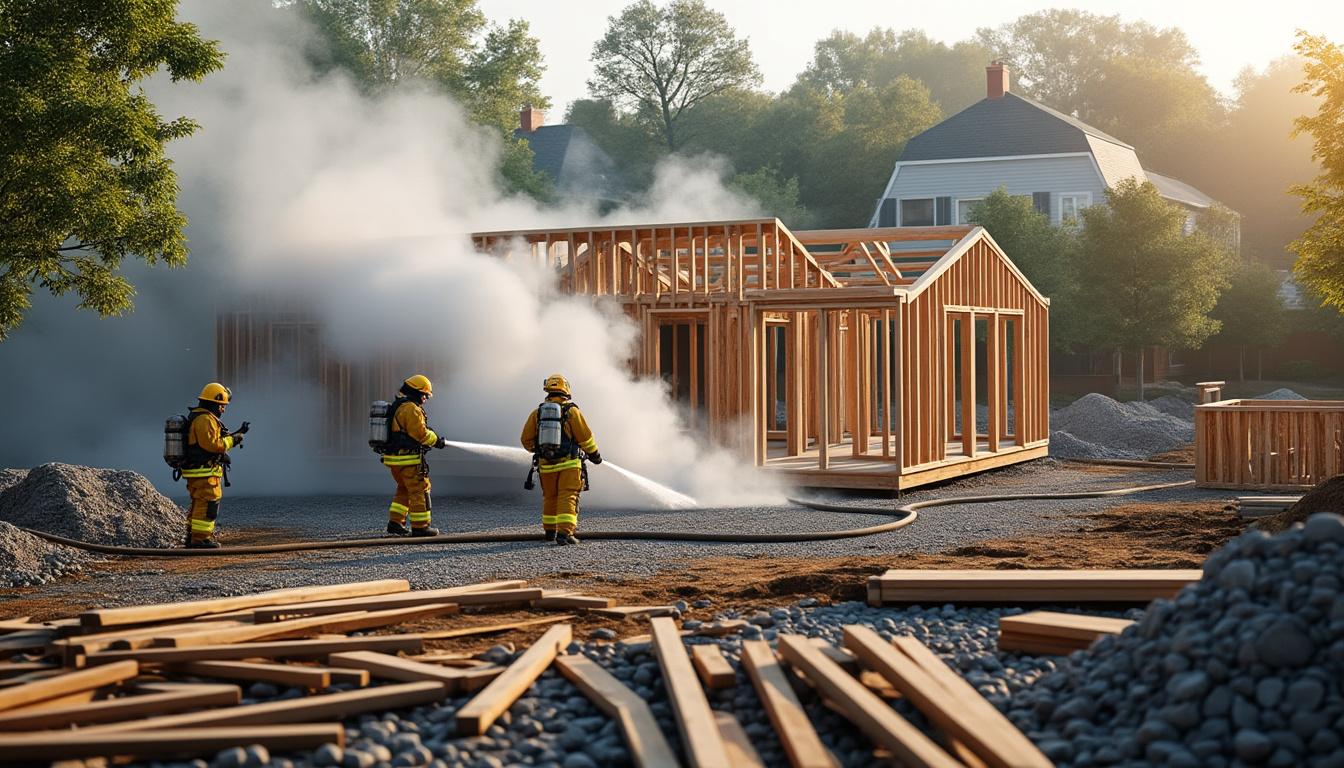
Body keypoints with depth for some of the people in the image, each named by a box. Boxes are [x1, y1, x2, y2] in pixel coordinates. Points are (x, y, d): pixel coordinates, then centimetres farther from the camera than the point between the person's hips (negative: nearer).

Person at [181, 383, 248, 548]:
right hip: (204, 472, -11)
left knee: (199, 505, 17)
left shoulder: (197, 417, 20)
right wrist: (234, 439, -12)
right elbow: (212, 444, -23)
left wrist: (238, 434, 21)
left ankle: (193, 537, 23)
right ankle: (200, 538, -8)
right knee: (207, 505, -8)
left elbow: (217, 441, 23)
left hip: (196, 472, 11)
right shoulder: (205, 419, -15)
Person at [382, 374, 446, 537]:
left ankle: (395, 522, 16)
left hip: (393, 457, 10)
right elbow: (421, 433, -18)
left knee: (404, 490, 20)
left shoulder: (396, 407, 17)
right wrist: (437, 440, -3)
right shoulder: (411, 409, -15)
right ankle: (420, 527, 1)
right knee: (419, 491, -2)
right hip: (408, 459, -10)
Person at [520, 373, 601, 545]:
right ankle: (564, 532, -17)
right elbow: (585, 437, -3)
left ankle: (550, 531, 29)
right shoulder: (571, 411, -6)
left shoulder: (537, 413, 3)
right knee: (567, 498, -5)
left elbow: (527, 440, 7)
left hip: (546, 465, 4)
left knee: (550, 498, 18)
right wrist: (594, 454, 14)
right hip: (568, 464, -4)